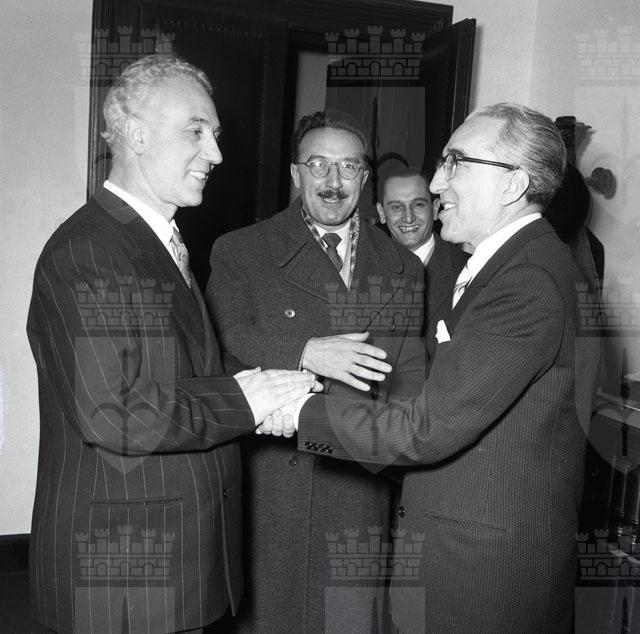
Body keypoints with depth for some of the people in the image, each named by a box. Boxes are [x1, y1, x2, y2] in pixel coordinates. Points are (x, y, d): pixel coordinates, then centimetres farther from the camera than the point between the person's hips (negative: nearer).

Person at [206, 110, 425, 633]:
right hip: (264, 487, -2)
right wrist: (303, 352, -25)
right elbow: (224, 339, -12)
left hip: (359, 490, 3)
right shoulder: (239, 251, 2)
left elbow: (410, 373, 6)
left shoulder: (402, 268, 11)